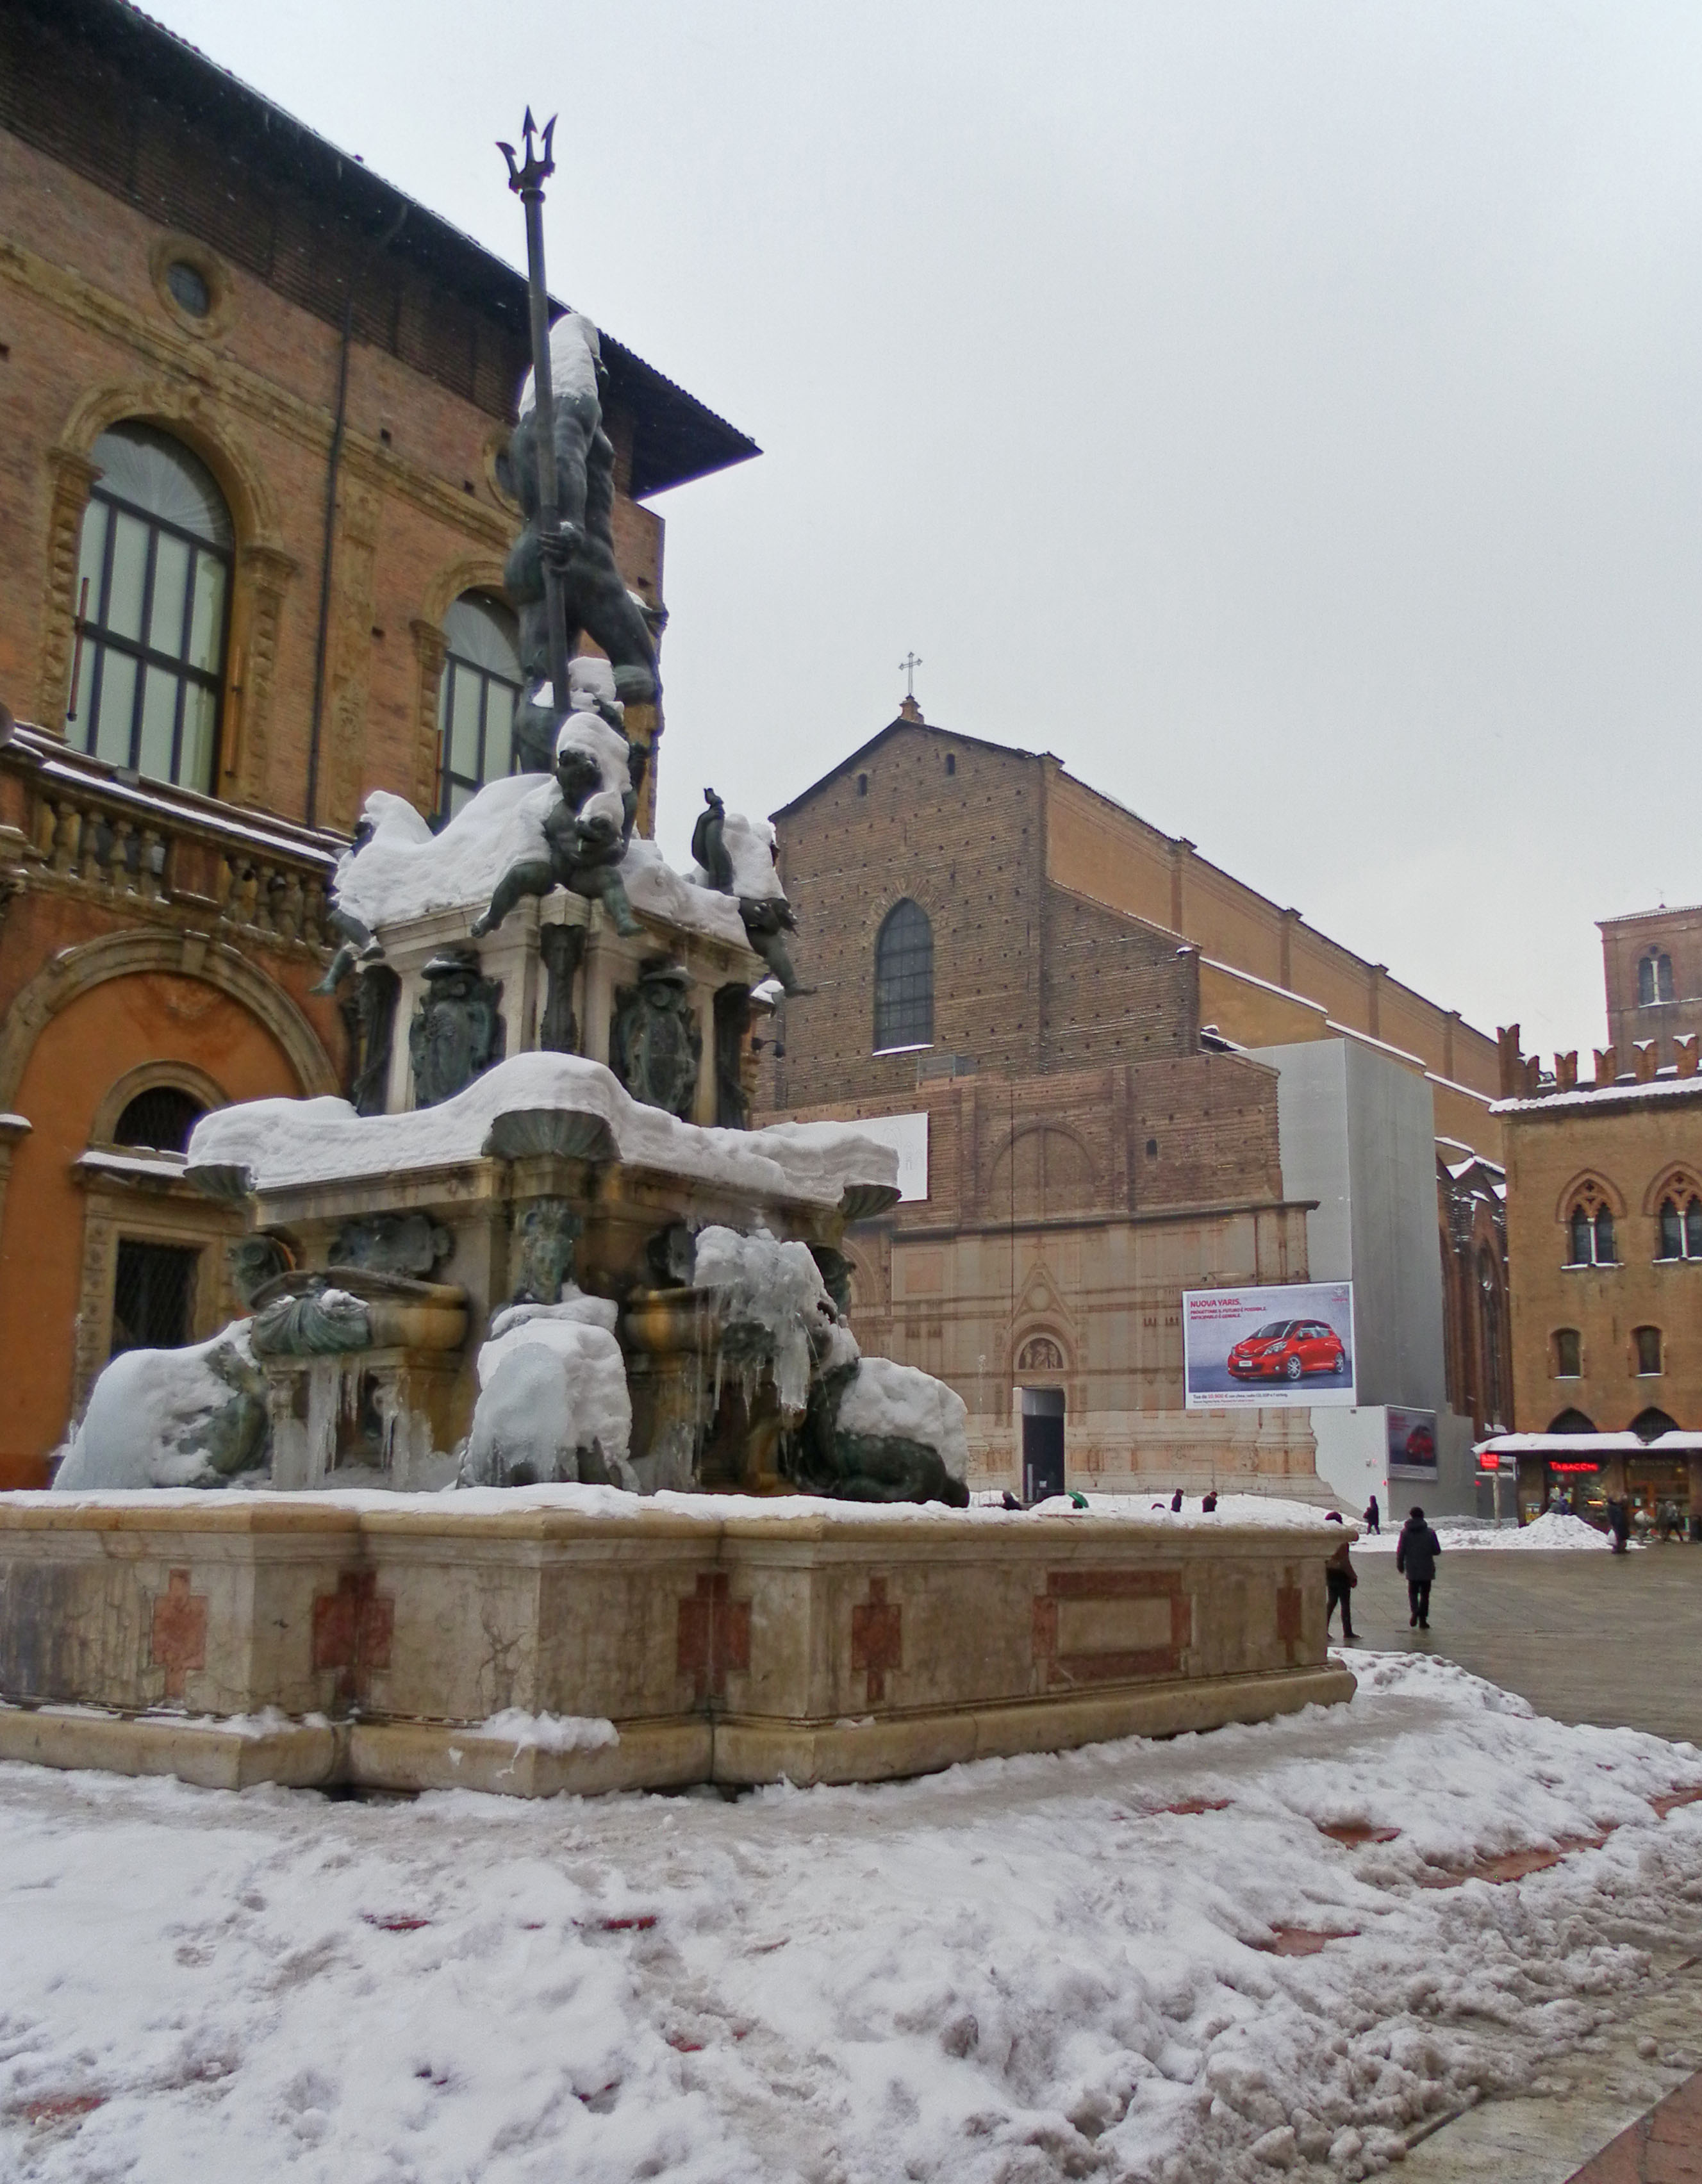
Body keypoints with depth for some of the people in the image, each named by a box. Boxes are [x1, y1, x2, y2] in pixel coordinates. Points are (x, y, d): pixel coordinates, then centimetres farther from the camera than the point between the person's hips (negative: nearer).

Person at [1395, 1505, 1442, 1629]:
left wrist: (1400, 1565, 8)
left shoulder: (1405, 1532, -5)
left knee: (1413, 1592, 11)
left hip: (1412, 1569, 0)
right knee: (1425, 1594, 10)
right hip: (1427, 1569, 0)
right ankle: (1423, 1619, 8)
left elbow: (1400, 1551, -4)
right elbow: (1437, 1551, -1)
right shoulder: (1430, 1532, -5)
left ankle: (1415, 1611, -15)